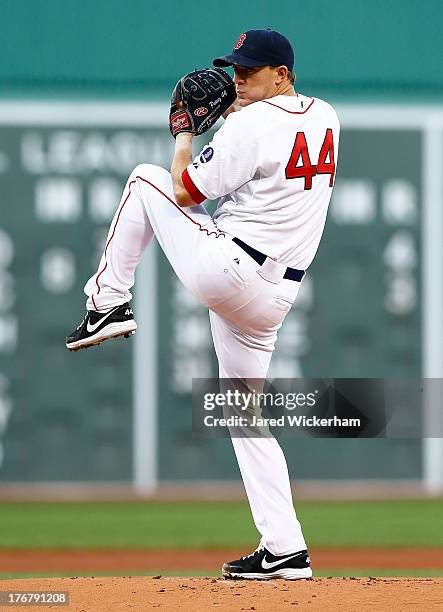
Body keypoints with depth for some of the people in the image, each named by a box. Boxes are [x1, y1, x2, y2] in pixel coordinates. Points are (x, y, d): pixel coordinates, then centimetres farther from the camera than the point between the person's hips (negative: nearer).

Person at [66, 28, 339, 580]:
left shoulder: (249, 124, -14)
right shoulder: (326, 118, 11)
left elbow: (185, 191, -8)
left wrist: (184, 135, 9)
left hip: (223, 268, -7)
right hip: (272, 299, 7)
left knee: (145, 178, 12)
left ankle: (109, 303, 10)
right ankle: (284, 549, 6)